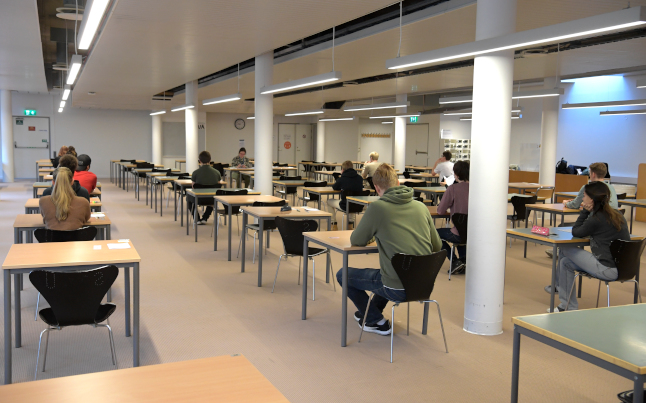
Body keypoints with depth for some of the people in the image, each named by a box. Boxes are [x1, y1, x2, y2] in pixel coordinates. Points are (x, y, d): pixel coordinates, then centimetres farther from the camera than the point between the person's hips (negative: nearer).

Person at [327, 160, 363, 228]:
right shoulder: (359, 178, -1)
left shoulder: (342, 179, -12)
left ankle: (334, 223, 32)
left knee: (329, 201, 24)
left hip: (345, 206, -4)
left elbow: (334, 187, 6)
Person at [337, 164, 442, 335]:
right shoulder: (421, 207, 4)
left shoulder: (377, 207, -10)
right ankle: (369, 311, 52)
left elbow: (356, 240, 1)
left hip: (398, 289, -6)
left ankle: (376, 321, 20)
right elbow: (437, 246, 13)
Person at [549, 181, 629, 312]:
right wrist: (587, 212, 10)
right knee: (565, 262, 15)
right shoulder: (616, 214, 9)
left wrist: (585, 212, -1)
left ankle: (558, 284, 25)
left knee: (564, 250, 4)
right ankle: (569, 307, 25)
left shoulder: (597, 219, -17)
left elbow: (575, 232, -2)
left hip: (609, 269, -9)